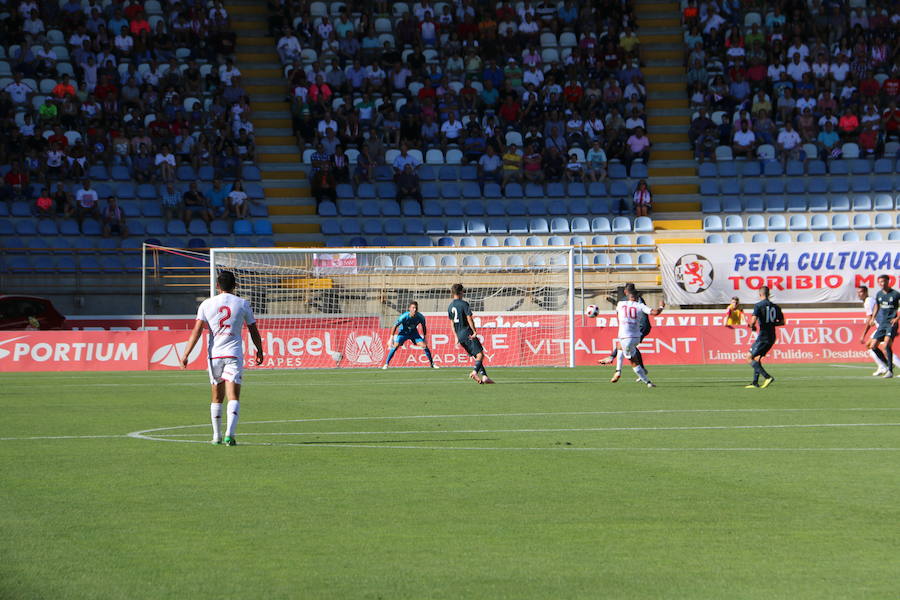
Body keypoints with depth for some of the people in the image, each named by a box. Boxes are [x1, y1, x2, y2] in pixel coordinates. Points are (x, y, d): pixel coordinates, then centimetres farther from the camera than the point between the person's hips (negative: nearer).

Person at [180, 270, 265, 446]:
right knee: (233, 397, -7)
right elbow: (254, 331, 9)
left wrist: (186, 354, -4)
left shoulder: (207, 304, 2)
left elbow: (197, 331, -5)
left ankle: (217, 436, 21)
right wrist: (259, 351, 24)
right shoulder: (242, 304, 3)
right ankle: (229, 433, -25)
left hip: (214, 354, 2)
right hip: (234, 354, -2)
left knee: (217, 398, 15)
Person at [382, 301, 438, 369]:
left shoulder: (420, 317, -22)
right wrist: (392, 337, -21)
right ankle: (386, 364, -9)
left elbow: (424, 327, -1)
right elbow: (395, 326, -19)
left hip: (413, 332, 2)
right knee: (395, 346, -19)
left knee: (424, 346, -9)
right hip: (403, 332, -2)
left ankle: (432, 363, 7)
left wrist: (424, 338, 5)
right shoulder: (404, 317, -30)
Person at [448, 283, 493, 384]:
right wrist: (474, 331, -9)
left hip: (460, 335, 7)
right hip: (468, 333, -7)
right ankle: (475, 372, -32)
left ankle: (484, 376, 4)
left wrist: (457, 337, 22)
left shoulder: (450, 306, 13)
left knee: (476, 356, 11)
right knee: (480, 354, -10)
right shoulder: (464, 304, -10)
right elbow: (469, 319, -15)